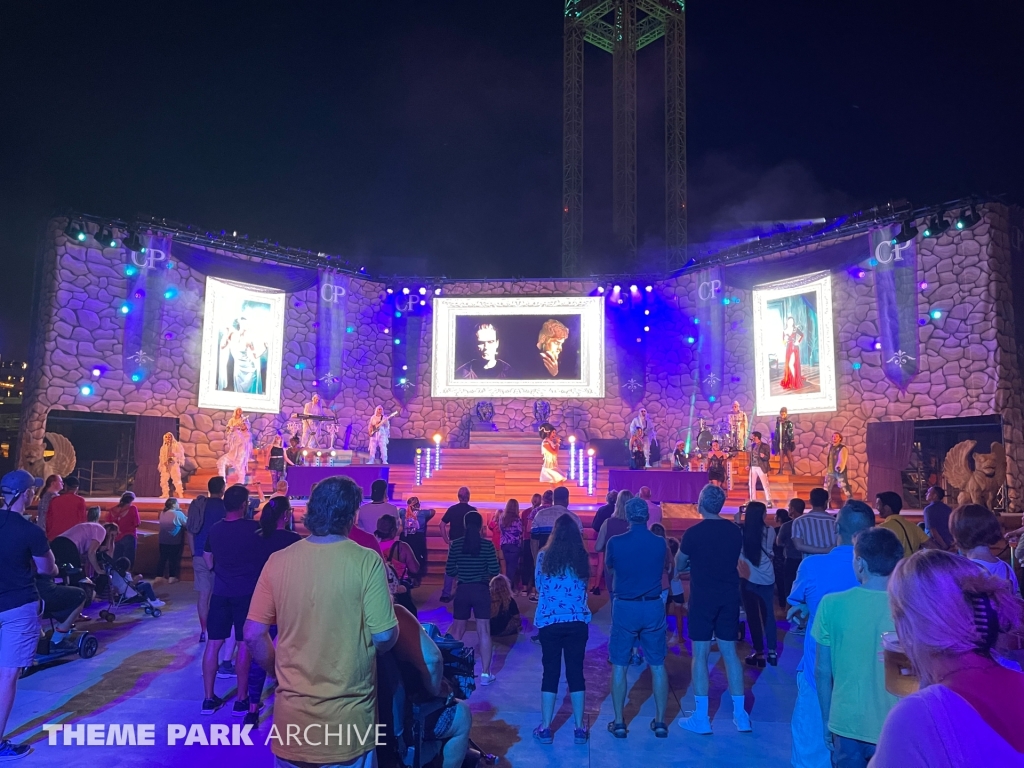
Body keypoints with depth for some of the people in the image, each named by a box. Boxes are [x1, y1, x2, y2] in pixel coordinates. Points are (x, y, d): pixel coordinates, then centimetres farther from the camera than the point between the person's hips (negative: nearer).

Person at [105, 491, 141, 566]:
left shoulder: (113, 510, 5)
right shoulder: (132, 508, -6)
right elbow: (137, 523, -8)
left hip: (116, 538, 4)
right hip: (129, 538, -4)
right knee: (128, 561, -1)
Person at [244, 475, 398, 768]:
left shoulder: (278, 561, -6)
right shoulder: (367, 561, -16)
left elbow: (253, 635, -2)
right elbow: (385, 637, -17)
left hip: (292, 715, 3)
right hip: (348, 718, -3)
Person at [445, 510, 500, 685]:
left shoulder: (455, 544, -5)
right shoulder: (487, 545, -9)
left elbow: (449, 571, -2)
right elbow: (495, 571, -9)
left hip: (462, 590, 2)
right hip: (481, 590, -2)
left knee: (457, 631, 17)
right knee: (483, 632, 4)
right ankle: (485, 674, 6)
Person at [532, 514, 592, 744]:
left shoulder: (544, 556, -7)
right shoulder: (583, 558, -3)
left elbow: (539, 586, 6)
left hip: (549, 622, -1)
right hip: (578, 623, 1)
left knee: (550, 673, 8)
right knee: (576, 672, 10)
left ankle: (545, 728, 13)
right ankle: (579, 728, 16)